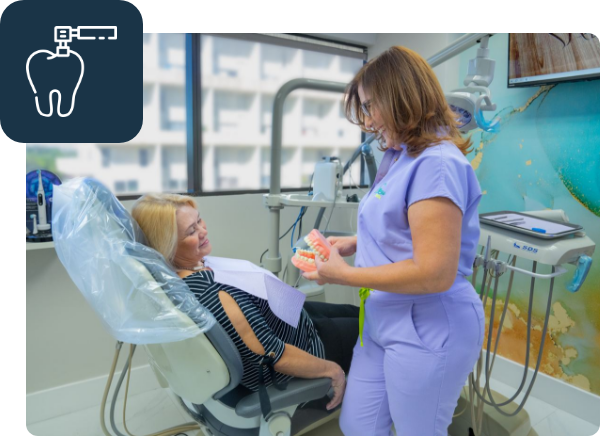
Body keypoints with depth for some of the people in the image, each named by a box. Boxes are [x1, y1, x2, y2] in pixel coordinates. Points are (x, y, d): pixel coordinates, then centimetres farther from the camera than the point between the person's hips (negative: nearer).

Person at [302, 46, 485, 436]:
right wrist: (355, 243, 4)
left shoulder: (437, 164, -22)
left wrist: (345, 276, -18)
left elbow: (434, 273, -26)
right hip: (385, 325, 9)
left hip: (427, 334, -9)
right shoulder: (402, 157, 10)